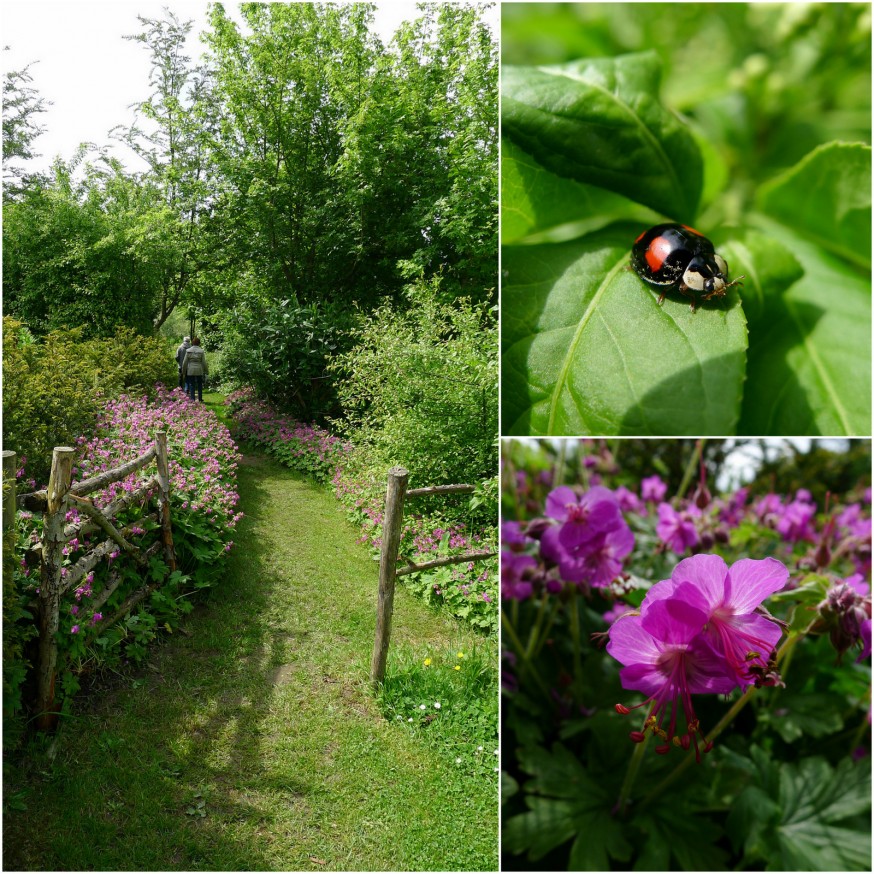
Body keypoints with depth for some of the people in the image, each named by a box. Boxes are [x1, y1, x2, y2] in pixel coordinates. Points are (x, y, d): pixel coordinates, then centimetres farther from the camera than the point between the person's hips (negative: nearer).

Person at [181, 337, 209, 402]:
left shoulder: (188, 351, -2)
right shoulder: (201, 351, -5)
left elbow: (185, 362, 1)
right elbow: (204, 362, -2)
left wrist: (183, 371, 11)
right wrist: (206, 371, 9)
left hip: (190, 370, 0)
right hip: (199, 370, 0)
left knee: (191, 385, 6)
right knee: (199, 384, 14)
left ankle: (192, 399, 3)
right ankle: (200, 398, 18)